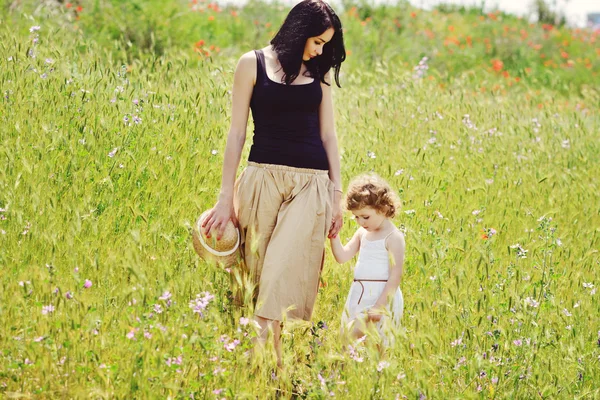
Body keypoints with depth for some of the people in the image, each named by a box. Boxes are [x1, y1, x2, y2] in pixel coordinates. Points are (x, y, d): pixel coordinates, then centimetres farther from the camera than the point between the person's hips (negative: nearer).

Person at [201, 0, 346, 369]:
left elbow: (328, 135, 13)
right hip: (263, 176, -1)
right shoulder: (254, 64, 3)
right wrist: (226, 196, -1)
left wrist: (337, 193, 6)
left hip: (311, 184, 1)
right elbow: (237, 132, 2)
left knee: (286, 272, -12)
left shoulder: (320, 72, 11)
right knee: (258, 272, -2)